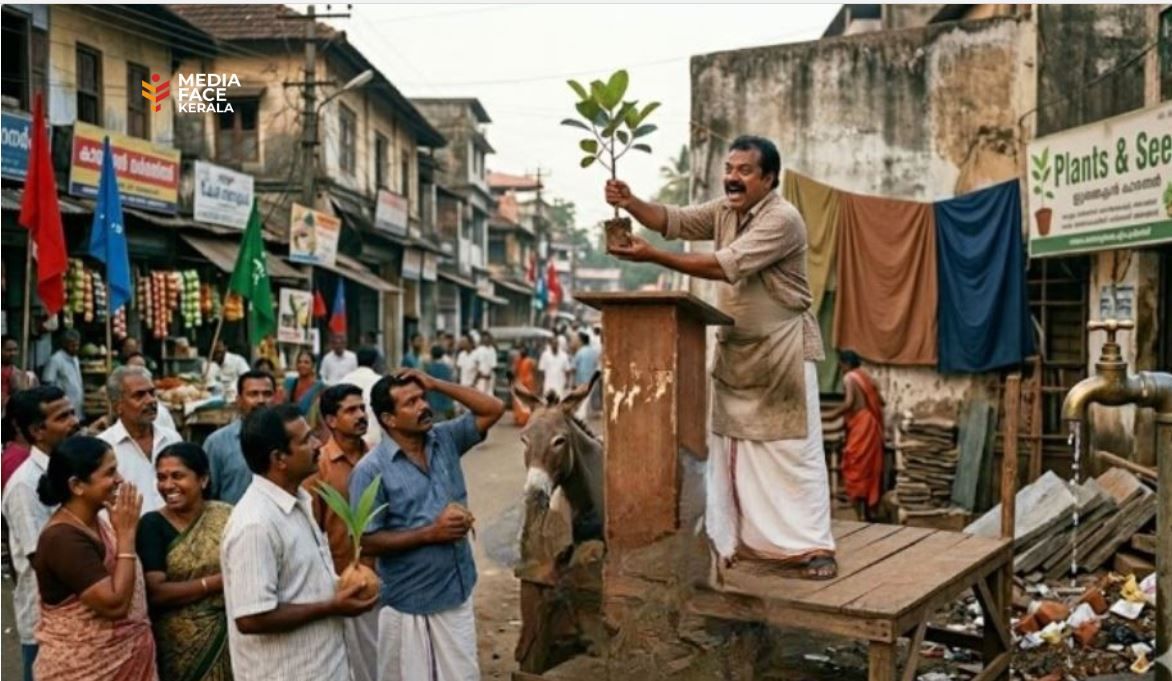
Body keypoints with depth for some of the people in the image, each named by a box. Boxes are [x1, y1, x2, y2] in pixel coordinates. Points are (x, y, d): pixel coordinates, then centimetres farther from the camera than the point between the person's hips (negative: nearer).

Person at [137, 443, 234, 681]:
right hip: (179, 646, -2)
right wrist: (218, 581, -16)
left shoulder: (226, 515, 1)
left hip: (228, 638, 2)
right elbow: (155, 593, -14)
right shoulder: (152, 524, -6)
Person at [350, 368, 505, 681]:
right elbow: (368, 542, -15)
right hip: (408, 604, -5)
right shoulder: (371, 470, -15)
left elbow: (494, 409, 2)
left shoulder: (445, 440, 1)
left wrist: (436, 384, -7)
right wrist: (431, 533, -19)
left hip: (458, 593, 5)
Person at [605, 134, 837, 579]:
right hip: (735, 349, 8)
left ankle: (813, 548, 2)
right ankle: (730, 541, 17)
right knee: (731, 450, 10)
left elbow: (727, 266, -28)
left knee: (793, 451, -5)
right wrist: (630, 203, -21)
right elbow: (673, 220, 1)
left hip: (782, 350, -8)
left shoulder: (782, 219, -19)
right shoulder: (724, 211, 8)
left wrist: (652, 256, -31)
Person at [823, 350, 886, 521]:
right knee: (871, 467, 12)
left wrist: (833, 415, -8)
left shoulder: (849, 377, -5)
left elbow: (849, 403, -19)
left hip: (860, 426, -8)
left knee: (856, 469, -5)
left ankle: (862, 514, -6)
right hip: (873, 424, 8)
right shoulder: (866, 377, 17)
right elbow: (880, 401, 18)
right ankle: (871, 510, 16)